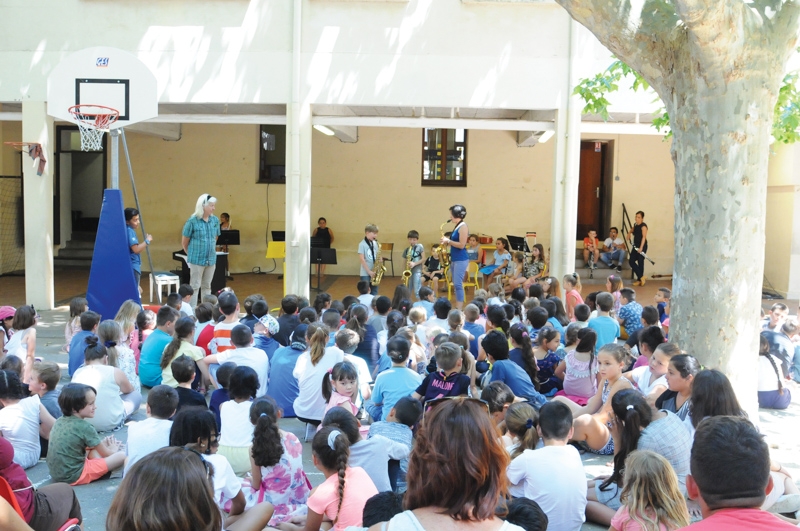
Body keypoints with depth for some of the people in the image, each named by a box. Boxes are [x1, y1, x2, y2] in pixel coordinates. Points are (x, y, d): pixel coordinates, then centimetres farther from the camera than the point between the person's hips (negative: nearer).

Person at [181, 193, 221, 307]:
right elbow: (184, 242, -1)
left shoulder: (215, 220, 2)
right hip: (197, 259, -4)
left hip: (211, 259, 4)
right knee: (195, 286, 3)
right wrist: (192, 254, 10)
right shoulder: (192, 221, -11)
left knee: (207, 286, 14)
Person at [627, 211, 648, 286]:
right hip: (635, 246, 8)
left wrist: (641, 248, -31)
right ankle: (641, 277, 11)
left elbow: (644, 237, -22)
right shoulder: (635, 225, 11)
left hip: (642, 246, -8)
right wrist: (629, 233, 11)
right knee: (631, 261, 4)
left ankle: (640, 280, 5)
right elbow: (631, 230, 35)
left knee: (640, 262, -4)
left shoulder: (643, 226, -13)